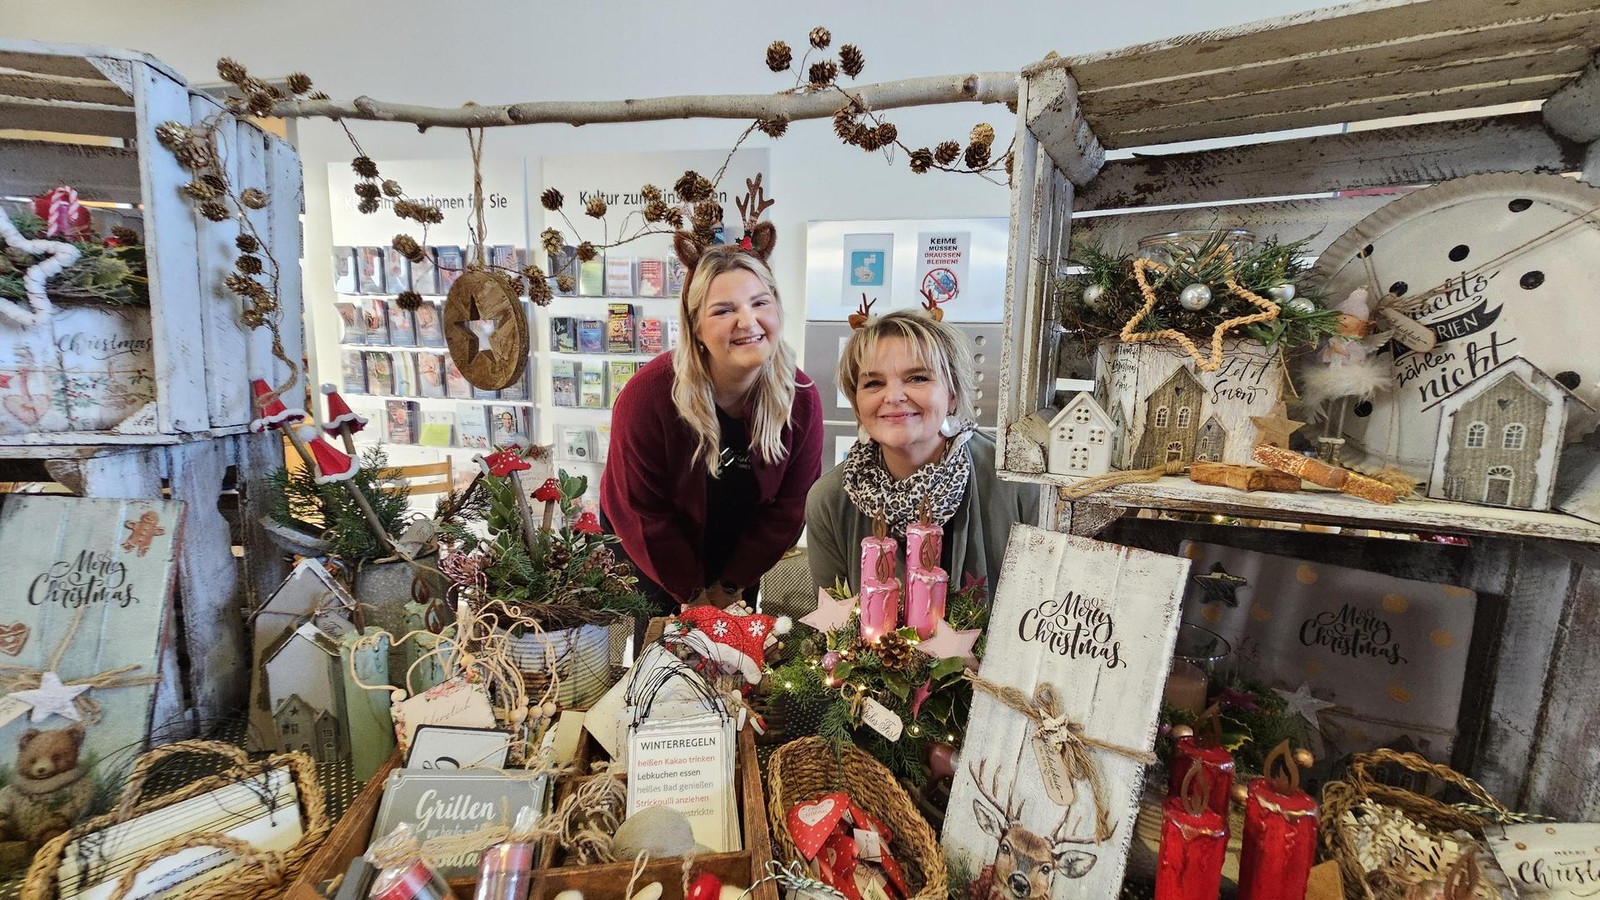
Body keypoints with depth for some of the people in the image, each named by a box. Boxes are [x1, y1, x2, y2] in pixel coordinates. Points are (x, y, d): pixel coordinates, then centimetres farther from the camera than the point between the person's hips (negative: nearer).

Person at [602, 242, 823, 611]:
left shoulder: (800, 397, -22)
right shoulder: (648, 394, -30)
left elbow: (787, 506, -11)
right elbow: (641, 513, -20)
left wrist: (734, 585, -7)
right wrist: (692, 592, -12)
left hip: (738, 549, 3)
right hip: (652, 550, -2)